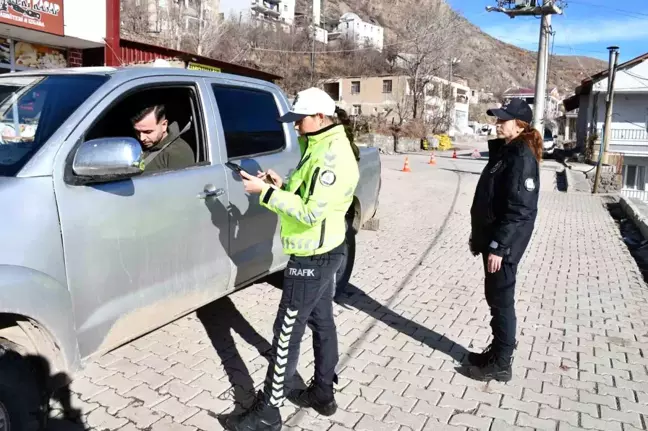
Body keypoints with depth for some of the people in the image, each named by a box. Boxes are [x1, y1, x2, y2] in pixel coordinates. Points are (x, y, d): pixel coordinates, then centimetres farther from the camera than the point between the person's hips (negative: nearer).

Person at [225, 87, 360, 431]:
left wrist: (266, 192, -24)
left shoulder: (333, 157, -23)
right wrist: (282, 185, 0)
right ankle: (323, 393, 35)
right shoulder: (323, 146, 10)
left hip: (312, 257, -11)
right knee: (321, 322, 19)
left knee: (287, 332, -2)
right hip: (324, 251, 11)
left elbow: (310, 213, -27)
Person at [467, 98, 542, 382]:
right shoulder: (503, 151, 12)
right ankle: (497, 351, 33)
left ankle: (501, 364, 16)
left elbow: (518, 209, -23)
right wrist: (479, 236, 18)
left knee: (501, 300, 2)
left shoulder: (522, 158, -17)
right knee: (495, 298, 18)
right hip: (493, 238, 9)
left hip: (504, 244, -9)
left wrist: (498, 246, -23)